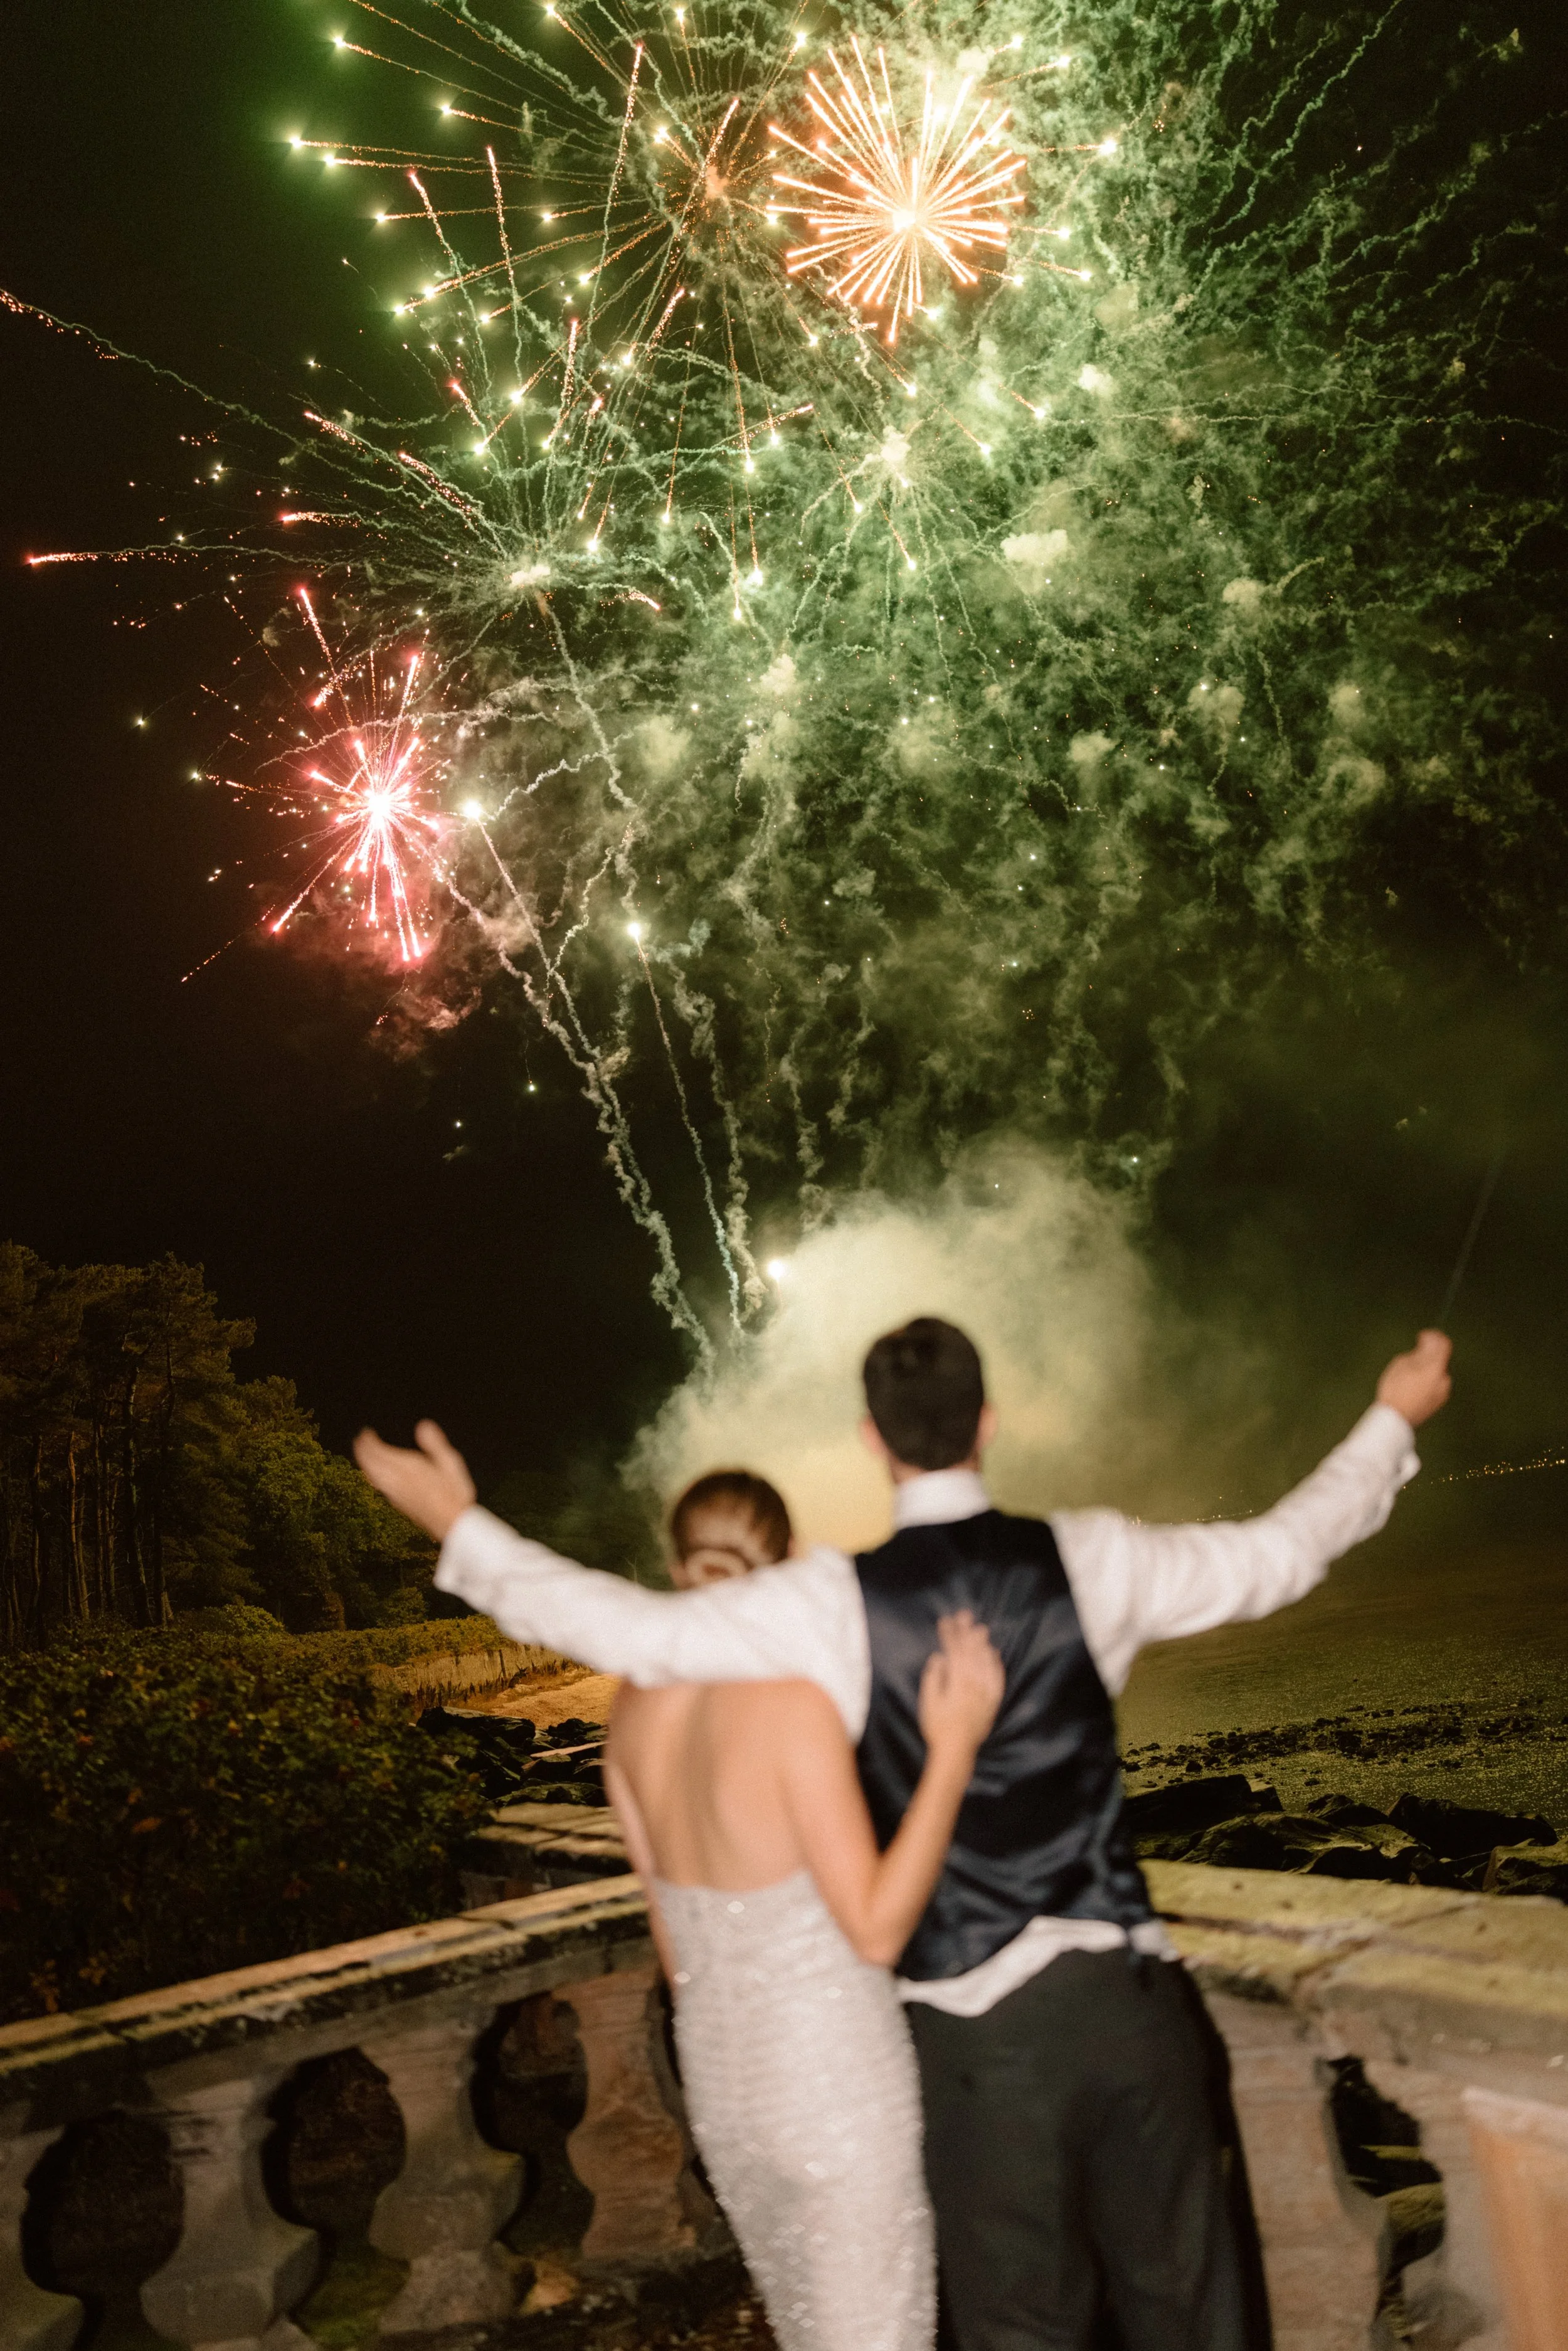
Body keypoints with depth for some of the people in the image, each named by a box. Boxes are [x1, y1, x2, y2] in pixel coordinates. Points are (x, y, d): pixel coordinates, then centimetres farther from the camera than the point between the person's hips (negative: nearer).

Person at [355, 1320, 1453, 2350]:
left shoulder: (836, 1599, -12)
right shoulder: (1084, 1558, -5)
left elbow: (638, 1632, -11)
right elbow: (1276, 1554, 6)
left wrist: (464, 1528, 0)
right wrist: (1391, 1422, 21)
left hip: (979, 2022, -2)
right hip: (1124, 1990, 2)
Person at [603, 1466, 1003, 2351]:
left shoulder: (636, 1707, -3)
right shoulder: (793, 1703, -25)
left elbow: (672, 1930, 6)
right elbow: (877, 1931, -24)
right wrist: (955, 1748, -25)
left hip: (721, 2080, 7)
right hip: (840, 2082, -7)